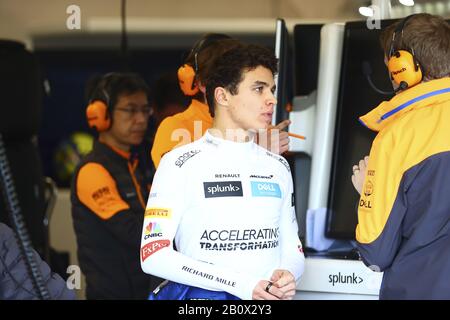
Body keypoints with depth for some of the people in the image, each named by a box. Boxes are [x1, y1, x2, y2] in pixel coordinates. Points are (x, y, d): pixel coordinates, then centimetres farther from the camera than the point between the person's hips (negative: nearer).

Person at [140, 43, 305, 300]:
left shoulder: (279, 166, 14)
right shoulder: (181, 163, -1)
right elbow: (153, 254, -8)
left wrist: (288, 275, -5)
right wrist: (238, 284, -13)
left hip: (269, 296, 4)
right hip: (201, 295, -4)